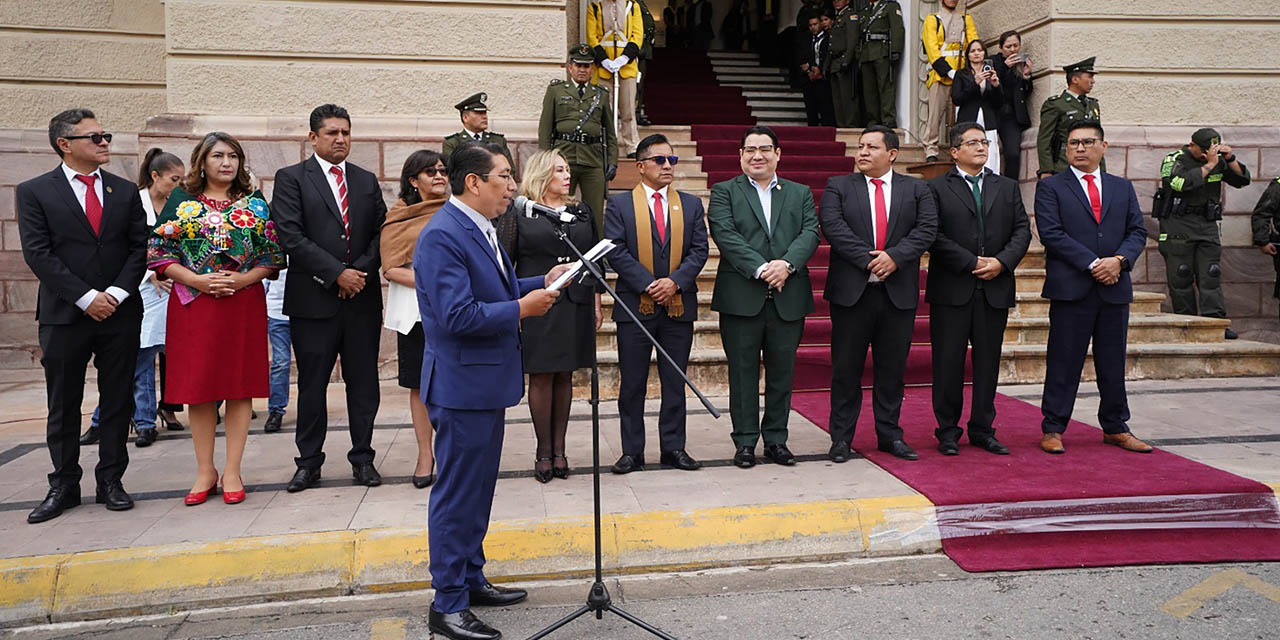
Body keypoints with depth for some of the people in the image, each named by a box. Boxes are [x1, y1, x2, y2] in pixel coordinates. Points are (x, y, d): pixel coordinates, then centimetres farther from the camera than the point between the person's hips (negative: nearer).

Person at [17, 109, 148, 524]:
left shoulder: (125, 191, 9)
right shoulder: (34, 192, 1)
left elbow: (139, 248, 5)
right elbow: (38, 254, -7)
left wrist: (116, 295, -8)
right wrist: (86, 297, -14)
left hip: (120, 313, 2)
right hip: (64, 315, -2)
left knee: (118, 401, 6)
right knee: (63, 406, 6)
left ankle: (111, 481, 17)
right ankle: (64, 485, 18)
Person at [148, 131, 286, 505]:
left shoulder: (255, 204, 7)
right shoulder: (181, 202, 6)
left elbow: (272, 255, 5)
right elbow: (158, 253, 2)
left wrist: (242, 279, -12)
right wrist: (199, 280, -12)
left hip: (244, 303, 0)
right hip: (193, 304, 0)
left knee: (240, 384, 1)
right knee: (198, 385, 3)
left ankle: (232, 471, 10)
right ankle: (205, 471, 14)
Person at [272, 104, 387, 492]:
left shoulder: (367, 181, 13)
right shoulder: (291, 179, 1)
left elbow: (382, 234, 8)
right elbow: (291, 237, -9)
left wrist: (361, 271, -8)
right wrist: (337, 274, -14)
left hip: (362, 297, 3)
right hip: (314, 298, -3)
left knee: (363, 383, 7)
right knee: (312, 384, 5)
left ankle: (362, 458, 19)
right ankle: (309, 462, 18)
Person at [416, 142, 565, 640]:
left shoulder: (480, 228, 11)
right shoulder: (442, 235, -21)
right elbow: (457, 315, -27)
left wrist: (542, 283, 6)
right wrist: (522, 308, -20)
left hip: (487, 380, 10)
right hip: (462, 384, -10)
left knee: (478, 489, 20)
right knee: (457, 494, 0)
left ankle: (471, 580, 34)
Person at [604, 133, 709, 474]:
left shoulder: (691, 204, 11)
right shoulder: (618, 204, 2)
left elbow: (699, 249, 3)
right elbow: (616, 251, -6)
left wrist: (674, 281, -12)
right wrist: (648, 285, -15)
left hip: (679, 306, 3)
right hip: (634, 306, -2)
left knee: (675, 382, 8)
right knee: (632, 384, 4)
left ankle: (674, 448, 19)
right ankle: (632, 451, 13)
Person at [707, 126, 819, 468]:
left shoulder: (800, 193, 15)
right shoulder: (724, 192, 6)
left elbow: (810, 233, 1)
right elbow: (725, 235, -9)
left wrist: (787, 264, -18)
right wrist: (761, 268, -19)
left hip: (788, 298, 3)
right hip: (741, 298, -2)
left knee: (782, 372, 8)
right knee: (743, 372, 3)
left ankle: (776, 440, 20)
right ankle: (745, 442, 13)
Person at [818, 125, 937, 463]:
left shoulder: (917, 190, 10)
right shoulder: (838, 186, 6)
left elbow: (927, 229, -3)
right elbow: (833, 226, -9)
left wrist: (894, 256, -17)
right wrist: (868, 260, -17)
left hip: (899, 292, 2)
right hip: (851, 291, -1)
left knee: (893, 369, 9)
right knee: (846, 369, 3)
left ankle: (890, 435, 21)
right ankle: (841, 438, 13)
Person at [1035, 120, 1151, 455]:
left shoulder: (1123, 187, 15)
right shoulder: (1050, 187, 1)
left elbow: (1137, 231, 9)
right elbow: (1051, 233, -9)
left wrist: (1119, 259, -11)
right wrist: (1093, 264, -15)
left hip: (1115, 288, 4)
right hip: (1070, 287, -4)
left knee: (1114, 362, 11)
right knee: (1064, 362, 0)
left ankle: (1116, 428, 23)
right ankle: (1053, 429, 8)